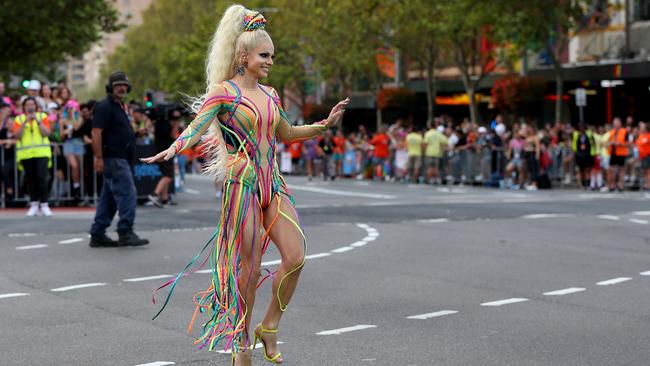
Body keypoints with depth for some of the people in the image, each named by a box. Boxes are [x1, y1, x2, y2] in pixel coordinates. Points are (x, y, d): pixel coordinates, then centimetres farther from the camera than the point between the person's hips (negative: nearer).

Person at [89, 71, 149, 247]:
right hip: (113, 159, -10)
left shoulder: (119, 107, 21)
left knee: (109, 198, 10)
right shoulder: (105, 106, -10)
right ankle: (125, 233, -13)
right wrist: (99, 158, -22)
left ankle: (97, 235, 13)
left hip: (120, 159, 10)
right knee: (127, 193, -14)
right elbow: (96, 132, -17)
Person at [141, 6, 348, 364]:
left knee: (295, 257, -7)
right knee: (249, 270, -3)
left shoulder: (269, 95, 14)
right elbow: (196, 128, -15)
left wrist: (325, 124, 22)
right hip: (242, 186, -6)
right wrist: (171, 151, -34)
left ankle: (269, 327, 11)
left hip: (272, 184, 6)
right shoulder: (224, 92, -5)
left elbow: (286, 134, 29)